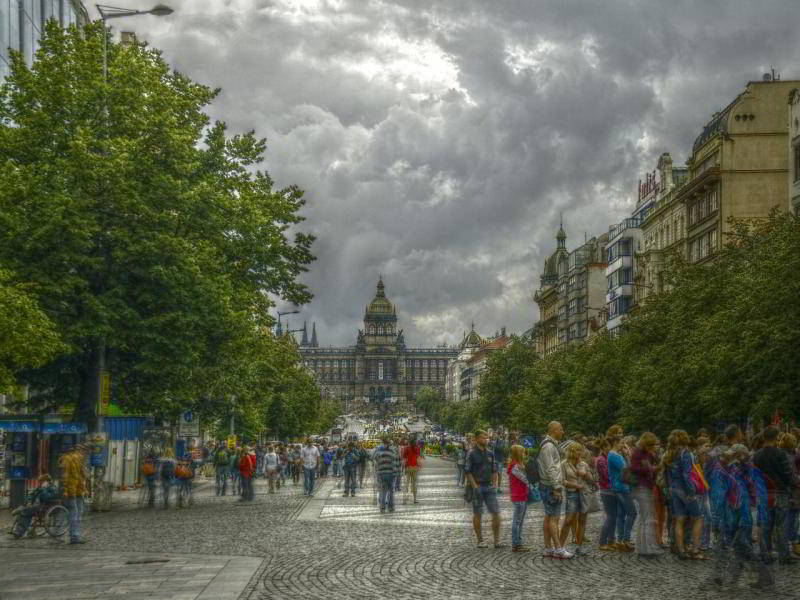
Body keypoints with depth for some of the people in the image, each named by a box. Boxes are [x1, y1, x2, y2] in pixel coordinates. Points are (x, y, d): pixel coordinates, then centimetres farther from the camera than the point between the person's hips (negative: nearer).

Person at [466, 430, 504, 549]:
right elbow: (468, 472, -8)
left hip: (489, 486, 5)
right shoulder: (472, 453, -5)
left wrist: (495, 484, 6)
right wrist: (475, 487, -15)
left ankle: (497, 541, 4)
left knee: (496, 513, 0)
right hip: (477, 486, -5)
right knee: (477, 514, 3)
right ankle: (480, 541, 11)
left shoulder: (490, 453, 11)